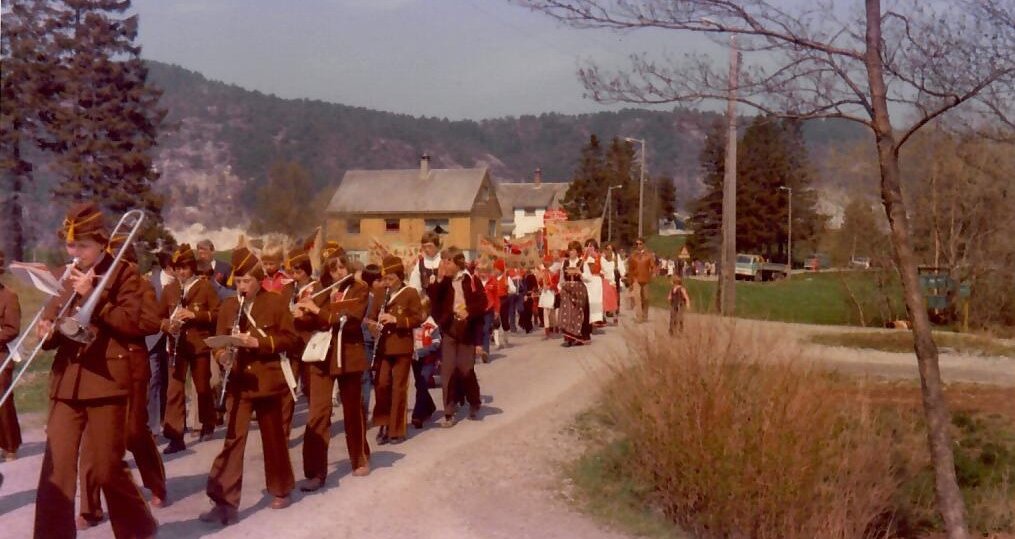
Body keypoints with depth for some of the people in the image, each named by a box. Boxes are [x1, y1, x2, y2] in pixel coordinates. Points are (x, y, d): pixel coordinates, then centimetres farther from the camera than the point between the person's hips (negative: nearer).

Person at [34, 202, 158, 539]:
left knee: (107, 469, 3)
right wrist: (46, 332, -6)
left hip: (106, 381, -5)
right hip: (66, 383, 5)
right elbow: (51, 321, 17)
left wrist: (92, 295, -16)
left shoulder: (123, 275, -1)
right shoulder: (66, 277, 15)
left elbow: (133, 324, -12)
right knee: (56, 469, 0)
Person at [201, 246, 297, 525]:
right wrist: (222, 354, -12)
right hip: (238, 382, 2)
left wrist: (257, 342, -20)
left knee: (273, 436, 11)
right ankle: (226, 501, -6)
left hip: (267, 379, -2)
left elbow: (289, 337, -7)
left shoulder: (276, 302, -3)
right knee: (233, 437, -5)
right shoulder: (228, 305, 7)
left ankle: (281, 489, 29)